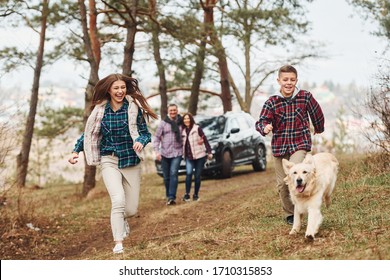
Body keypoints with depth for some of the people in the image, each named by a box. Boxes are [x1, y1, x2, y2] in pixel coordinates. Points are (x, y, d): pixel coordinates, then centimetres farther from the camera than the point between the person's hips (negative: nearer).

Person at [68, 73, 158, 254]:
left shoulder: (134, 108, -4)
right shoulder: (100, 110, -1)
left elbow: (146, 133, -1)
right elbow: (88, 133, 13)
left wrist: (141, 141, -23)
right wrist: (76, 151, 3)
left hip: (131, 161, 1)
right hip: (109, 160, -1)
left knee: (131, 209, 4)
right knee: (118, 200, -23)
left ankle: (121, 219, 42)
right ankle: (118, 243, -13)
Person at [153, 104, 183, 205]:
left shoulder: (181, 122, 4)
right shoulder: (163, 123, 2)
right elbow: (156, 137, 3)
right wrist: (157, 151, -7)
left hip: (177, 153, -1)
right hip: (165, 154, 1)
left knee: (174, 174, -15)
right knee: (166, 177, 8)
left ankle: (171, 197, -17)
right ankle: (168, 195, 25)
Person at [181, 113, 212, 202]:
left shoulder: (197, 128, -5)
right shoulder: (183, 131, 9)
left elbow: (205, 140, -6)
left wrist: (209, 152, -9)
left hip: (200, 156, -3)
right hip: (189, 157, 3)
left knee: (197, 176, 1)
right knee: (189, 173, -18)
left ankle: (196, 195, 15)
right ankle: (187, 194, -12)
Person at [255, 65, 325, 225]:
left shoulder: (305, 97, -5)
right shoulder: (272, 102, -5)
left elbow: (317, 113, 12)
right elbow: (262, 120, -15)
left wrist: (319, 129, 28)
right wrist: (265, 127, -38)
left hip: (300, 144, -2)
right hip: (279, 146, 2)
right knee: (282, 183, 8)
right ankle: (289, 214, 26)